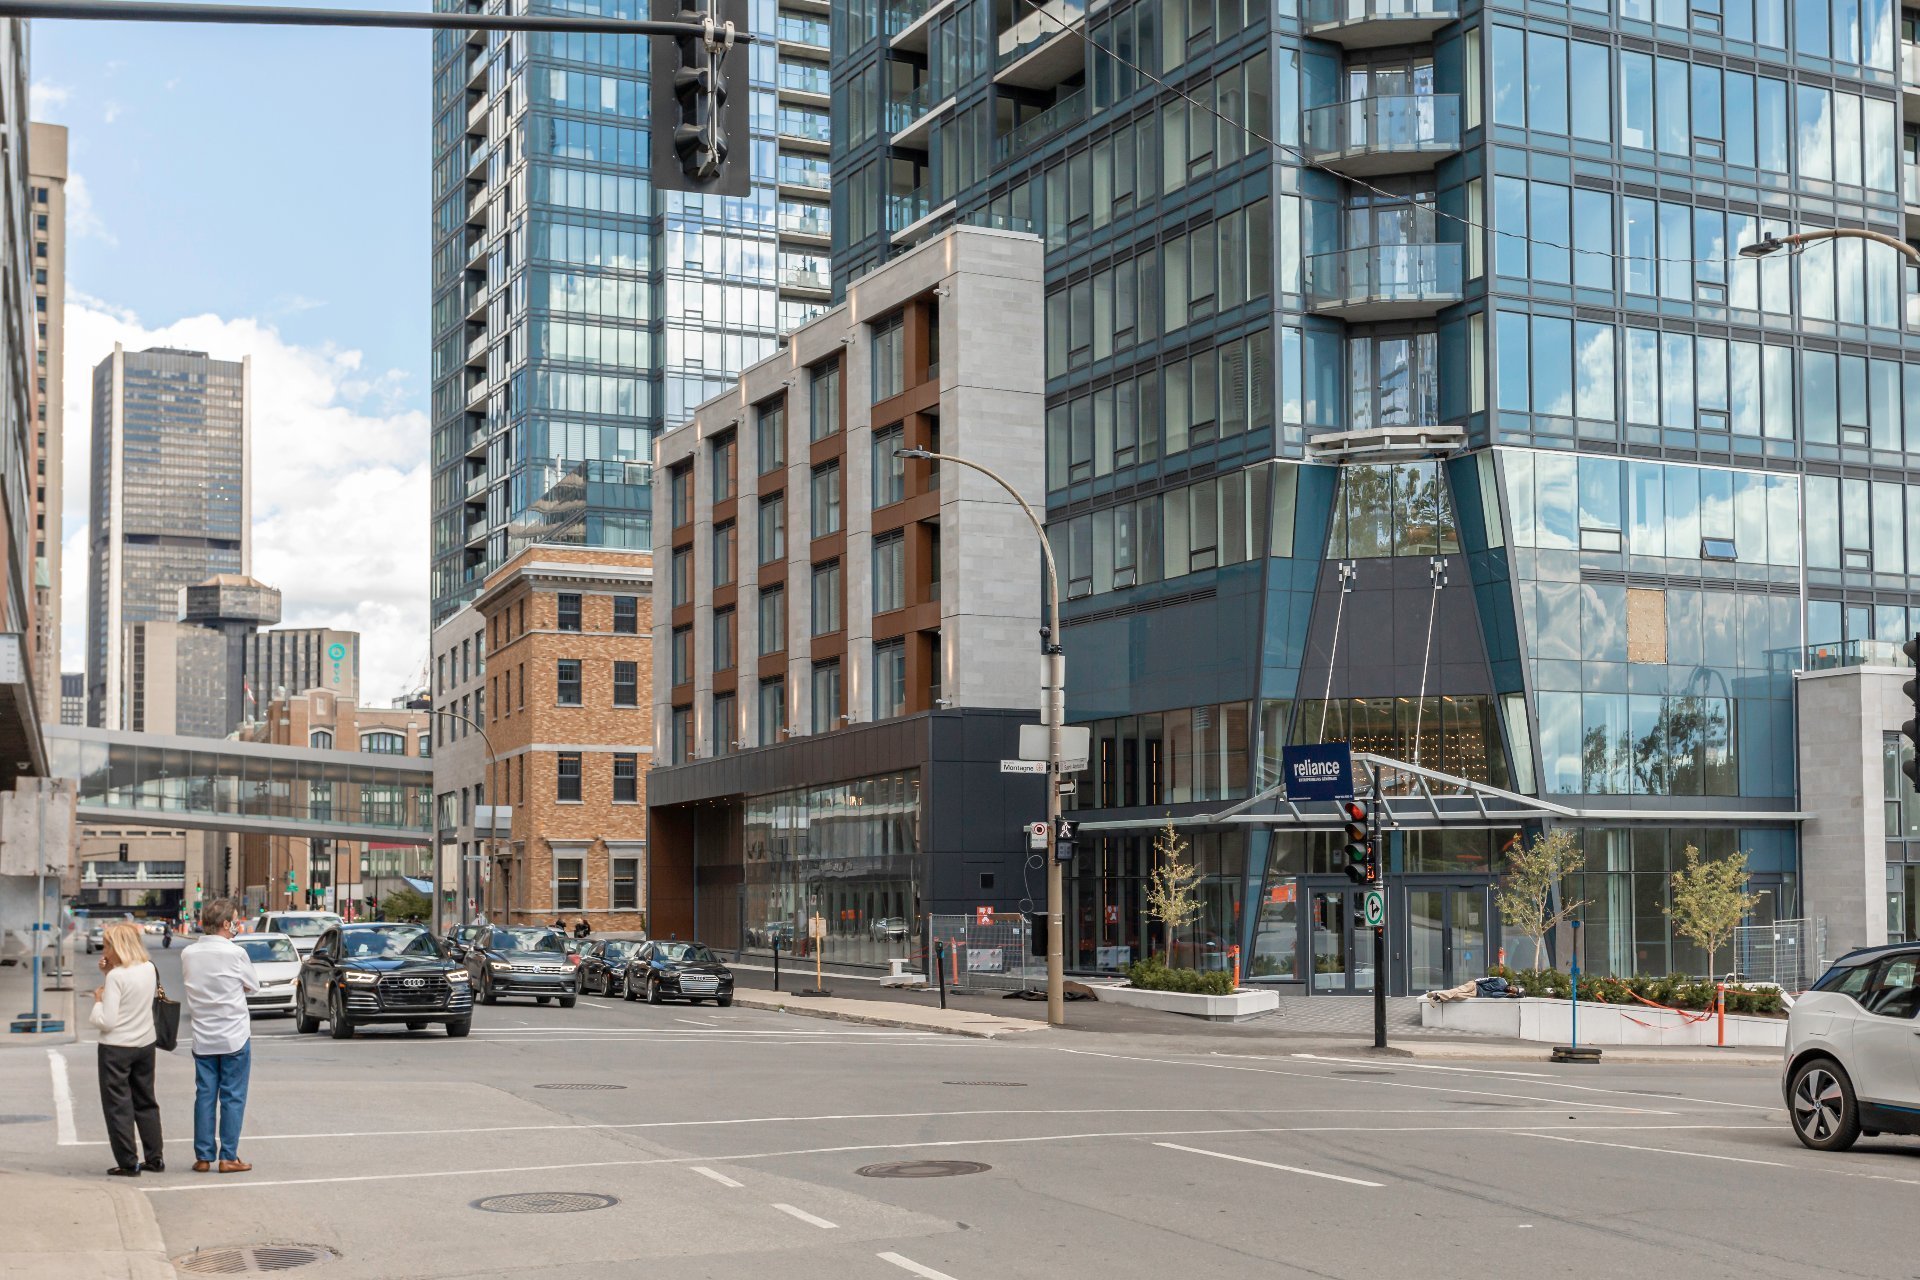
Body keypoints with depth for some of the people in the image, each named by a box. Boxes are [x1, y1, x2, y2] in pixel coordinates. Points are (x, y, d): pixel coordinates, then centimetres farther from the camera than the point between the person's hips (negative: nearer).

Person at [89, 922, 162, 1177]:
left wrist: (98, 999, -3)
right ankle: (155, 1158, 21)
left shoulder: (117, 976, -19)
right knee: (146, 1103, 17)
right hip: (145, 1044, 7)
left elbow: (107, 1021, -20)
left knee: (118, 1106, 3)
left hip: (116, 1048, -7)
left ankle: (128, 1164, 5)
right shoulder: (149, 969, 2)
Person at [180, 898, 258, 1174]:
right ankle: (228, 1157, 3)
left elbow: (189, 983, 12)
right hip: (233, 1037, -4)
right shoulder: (235, 954, -14)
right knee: (233, 1098, 2)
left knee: (205, 1096, 9)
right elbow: (253, 986, -1)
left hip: (202, 1038, 5)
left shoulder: (188, 954, 0)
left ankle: (203, 1156, 12)